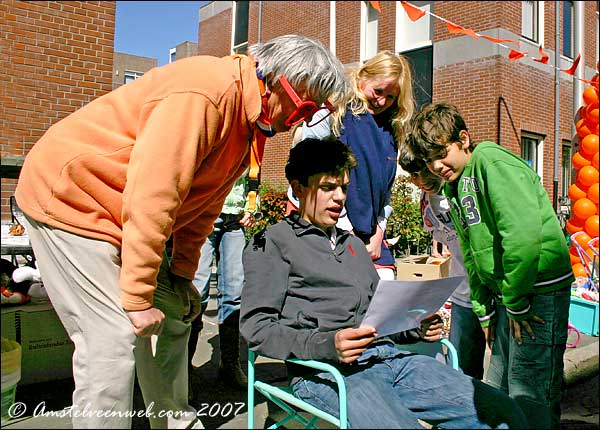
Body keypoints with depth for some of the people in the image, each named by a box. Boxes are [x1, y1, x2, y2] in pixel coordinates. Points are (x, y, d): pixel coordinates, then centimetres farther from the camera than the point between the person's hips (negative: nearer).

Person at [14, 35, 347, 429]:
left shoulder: (251, 120, 3)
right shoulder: (208, 90, -28)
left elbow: (203, 203, 7)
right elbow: (150, 197, -32)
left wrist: (182, 274, 5)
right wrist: (138, 297, -26)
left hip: (121, 212, 9)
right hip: (69, 195, -9)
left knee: (173, 314, 10)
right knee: (114, 337, -14)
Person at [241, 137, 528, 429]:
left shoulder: (353, 244, 27)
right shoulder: (271, 243, 4)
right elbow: (256, 327, -5)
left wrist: (416, 328, 8)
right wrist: (327, 345, -19)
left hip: (387, 356, 6)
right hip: (326, 371, -6)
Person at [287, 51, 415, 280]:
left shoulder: (390, 130, 13)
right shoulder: (331, 113, -6)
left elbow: (385, 190, 15)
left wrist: (378, 232, 4)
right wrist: (345, 231, -10)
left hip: (368, 231, 6)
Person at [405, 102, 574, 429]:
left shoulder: (490, 160, -15)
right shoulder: (454, 186, 14)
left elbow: (522, 233, -26)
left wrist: (516, 302, -18)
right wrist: (484, 311, 15)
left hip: (540, 289, -9)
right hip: (507, 295, 9)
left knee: (528, 395, -3)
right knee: (498, 388, 17)